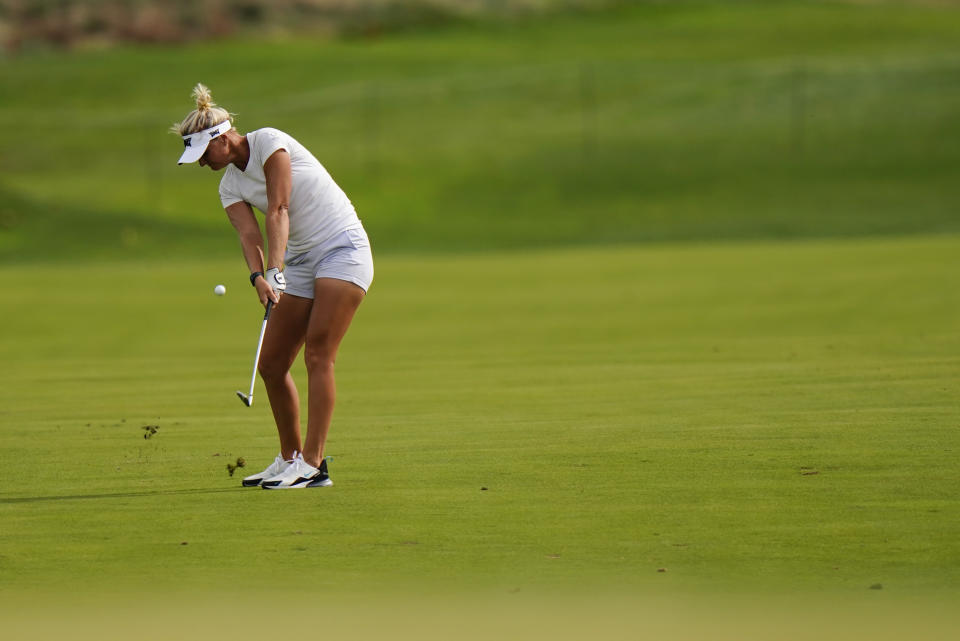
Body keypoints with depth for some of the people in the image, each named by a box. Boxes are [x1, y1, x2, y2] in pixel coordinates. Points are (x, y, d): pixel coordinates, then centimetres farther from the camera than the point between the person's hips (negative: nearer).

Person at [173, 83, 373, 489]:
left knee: (318, 355, -17)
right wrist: (259, 278, -29)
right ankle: (289, 458, 16)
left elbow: (278, 211, -21)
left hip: (343, 247, -8)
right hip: (301, 261, 8)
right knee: (271, 365, 2)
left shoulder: (269, 143, -11)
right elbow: (248, 234, -10)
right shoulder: (230, 187, 8)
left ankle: (312, 464, -18)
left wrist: (275, 268, -31)